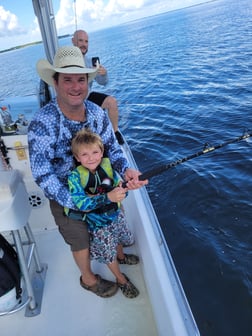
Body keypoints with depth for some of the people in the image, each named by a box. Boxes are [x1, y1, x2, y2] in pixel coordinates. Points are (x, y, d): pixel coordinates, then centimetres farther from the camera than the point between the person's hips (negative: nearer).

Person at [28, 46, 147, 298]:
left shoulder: (98, 113, -14)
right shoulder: (42, 123, -30)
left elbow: (112, 148, -4)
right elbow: (41, 174, -28)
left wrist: (125, 169, -25)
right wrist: (77, 203, -32)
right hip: (65, 196, -4)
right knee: (81, 241, 18)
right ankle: (88, 279, 49)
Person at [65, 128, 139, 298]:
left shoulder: (107, 165, -15)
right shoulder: (75, 176, -27)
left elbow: (119, 184, -8)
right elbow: (80, 202, -36)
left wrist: (122, 187, -33)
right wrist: (107, 197, -47)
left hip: (115, 214, 4)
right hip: (97, 222, -4)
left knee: (119, 239, 30)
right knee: (108, 253, 14)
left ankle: (121, 256, 65)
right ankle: (121, 279, 43)